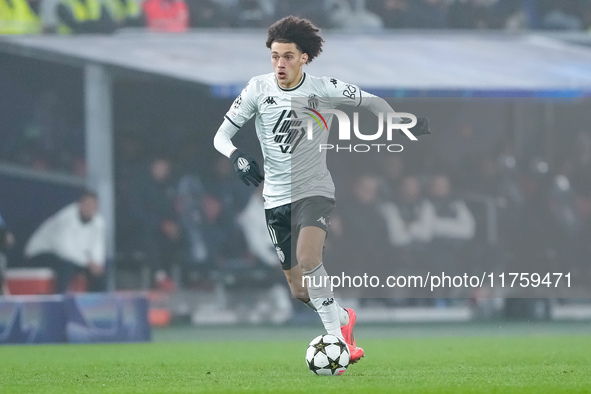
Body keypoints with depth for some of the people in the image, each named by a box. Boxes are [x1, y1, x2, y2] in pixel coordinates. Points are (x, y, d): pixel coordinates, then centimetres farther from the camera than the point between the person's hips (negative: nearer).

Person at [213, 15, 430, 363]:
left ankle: (336, 334, -22)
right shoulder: (259, 89, -5)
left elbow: (372, 101, 4)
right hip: (276, 198, 3)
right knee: (299, 290, 8)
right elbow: (221, 135, -2)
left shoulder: (323, 89, -9)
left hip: (314, 191, -3)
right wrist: (237, 156, -23)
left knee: (307, 256, -32)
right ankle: (344, 318, 37)